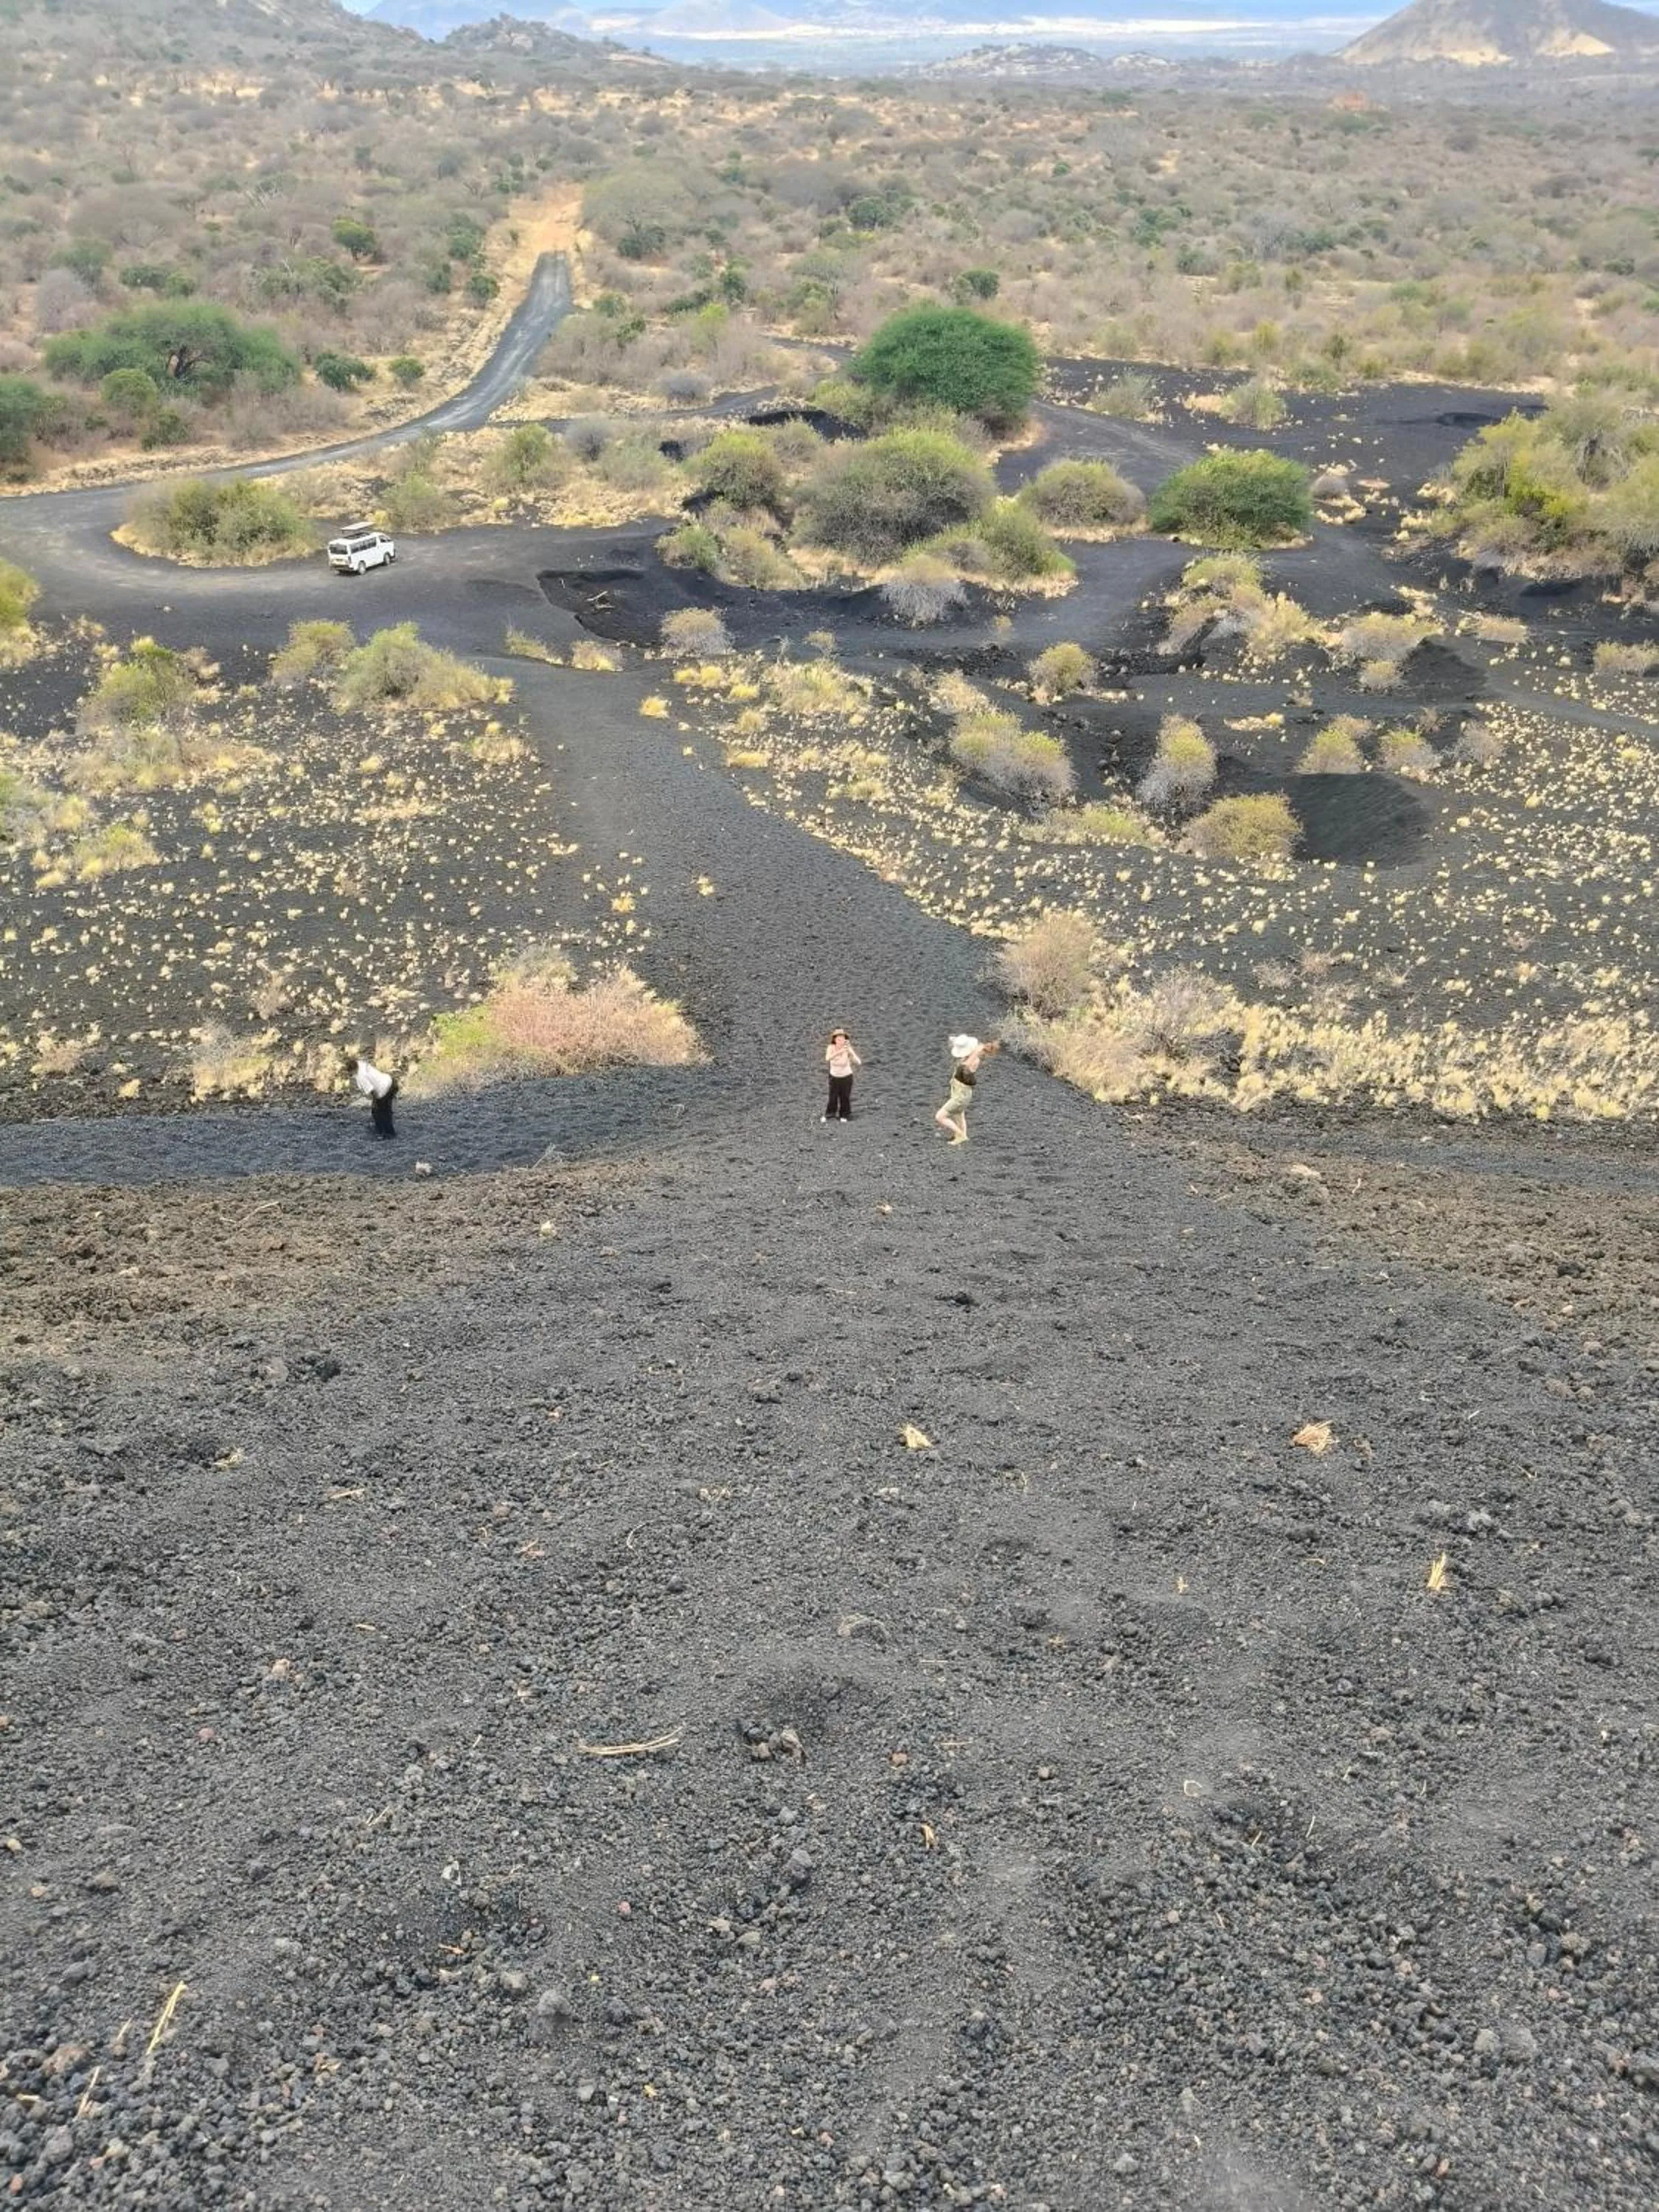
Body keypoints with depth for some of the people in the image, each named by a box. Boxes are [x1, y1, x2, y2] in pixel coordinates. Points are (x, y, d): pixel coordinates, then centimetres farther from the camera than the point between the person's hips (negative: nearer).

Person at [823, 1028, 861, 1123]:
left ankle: (844, 1115, 31)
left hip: (846, 1077, -1)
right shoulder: (831, 1047, -22)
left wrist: (850, 1052, -48)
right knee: (833, 1098, 5)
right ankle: (829, 1115, 32)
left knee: (845, 1097, 6)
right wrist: (839, 1052, -54)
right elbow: (827, 1059, -41)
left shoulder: (847, 1049, -25)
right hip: (834, 1077, 1)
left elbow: (858, 1063, -34)